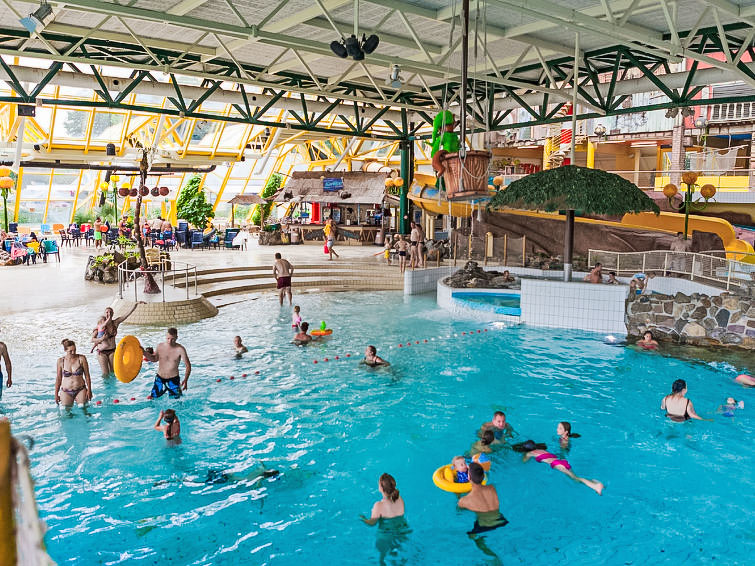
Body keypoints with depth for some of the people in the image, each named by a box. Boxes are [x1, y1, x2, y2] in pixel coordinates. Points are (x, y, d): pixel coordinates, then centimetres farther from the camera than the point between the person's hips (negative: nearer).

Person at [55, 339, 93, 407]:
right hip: (66, 392, 1)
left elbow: (87, 375, 1)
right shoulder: (60, 361, 0)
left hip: (80, 390, -1)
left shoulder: (81, 358, -4)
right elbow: (58, 378, 8)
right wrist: (56, 394, 8)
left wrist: (89, 390, -2)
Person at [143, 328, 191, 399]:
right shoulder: (160, 346, -4)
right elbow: (154, 359, 14)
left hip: (173, 380, -3)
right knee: (151, 398, 7)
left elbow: (188, 365, -14)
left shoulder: (180, 349, -17)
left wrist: (185, 380, -27)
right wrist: (144, 352, -1)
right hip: (159, 378, 3)